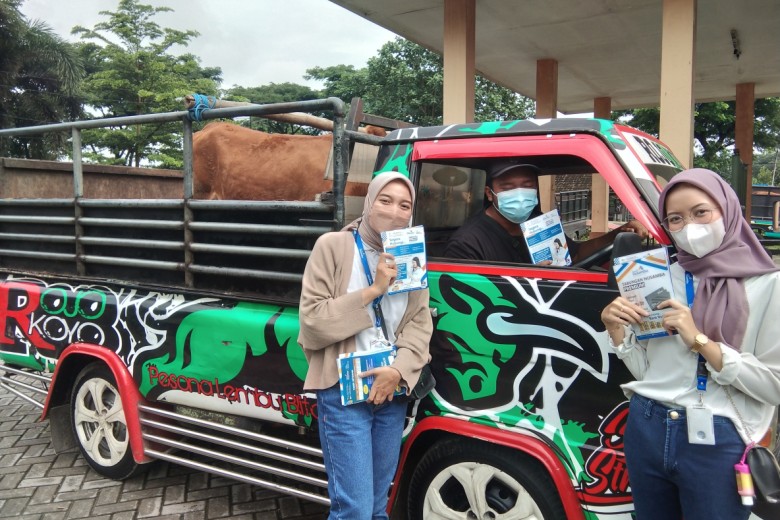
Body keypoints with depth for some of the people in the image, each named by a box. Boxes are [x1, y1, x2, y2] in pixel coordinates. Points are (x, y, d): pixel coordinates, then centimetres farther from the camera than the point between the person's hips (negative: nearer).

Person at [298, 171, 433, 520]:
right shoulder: (332, 246, -6)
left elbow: (420, 324, 3)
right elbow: (312, 321, -13)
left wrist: (398, 370, -14)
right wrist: (373, 290, -18)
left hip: (391, 391, 5)